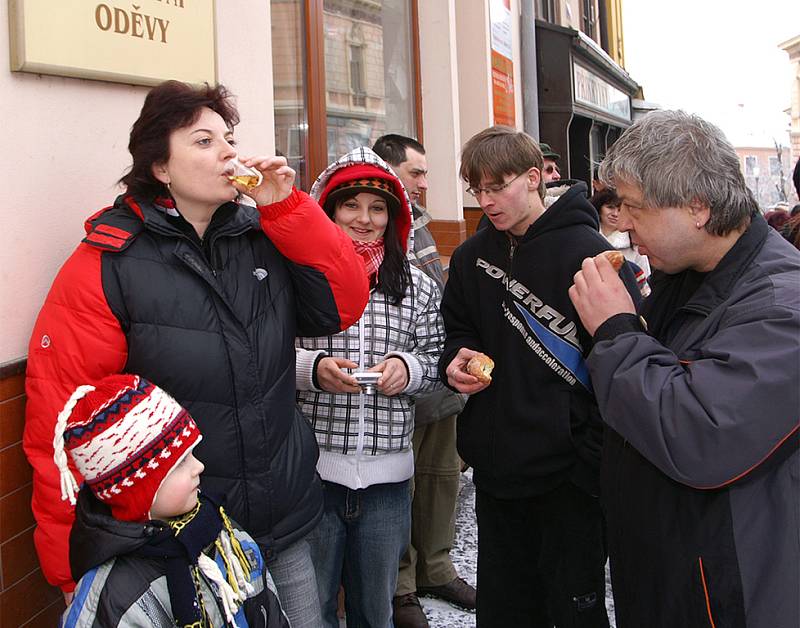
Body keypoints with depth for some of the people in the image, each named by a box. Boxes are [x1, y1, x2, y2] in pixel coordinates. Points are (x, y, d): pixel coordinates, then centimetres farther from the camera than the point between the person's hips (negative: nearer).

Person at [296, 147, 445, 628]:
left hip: (387, 475, 3)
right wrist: (312, 368, -18)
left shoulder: (418, 286, 7)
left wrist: (408, 367, -9)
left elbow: (436, 363, 11)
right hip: (312, 468, -2)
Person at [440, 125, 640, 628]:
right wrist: (456, 359, -1)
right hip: (496, 465, 6)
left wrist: (595, 457, -16)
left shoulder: (589, 254, -13)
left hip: (569, 473, -6)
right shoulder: (472, 257, 7)